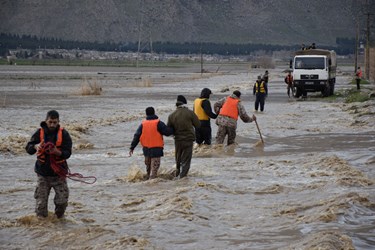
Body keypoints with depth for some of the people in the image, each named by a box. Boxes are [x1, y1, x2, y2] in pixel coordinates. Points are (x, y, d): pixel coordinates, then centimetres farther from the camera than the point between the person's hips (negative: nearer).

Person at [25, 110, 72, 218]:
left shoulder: (63, 134, -5)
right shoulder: (40, 133, -2)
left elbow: (68, 153, -10)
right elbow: (28, 148, -7)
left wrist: (57, 152, -31)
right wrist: (36, 146, -30)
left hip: (58, 173, -1)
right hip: (43, 173, 1)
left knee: (62, 200, -2)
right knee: (41, 201, 2)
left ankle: (59, 217, 24)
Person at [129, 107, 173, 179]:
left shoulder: (143, 124, 3)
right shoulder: (158, 123, -10)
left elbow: (136, 136, 2)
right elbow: (167, 132, -12)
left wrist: (132, 147, 5)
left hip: (146, 148, 5)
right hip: (156, 148, -5)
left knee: (148, 165, 22)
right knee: (155, 166, -2)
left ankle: (149, 178, 34)